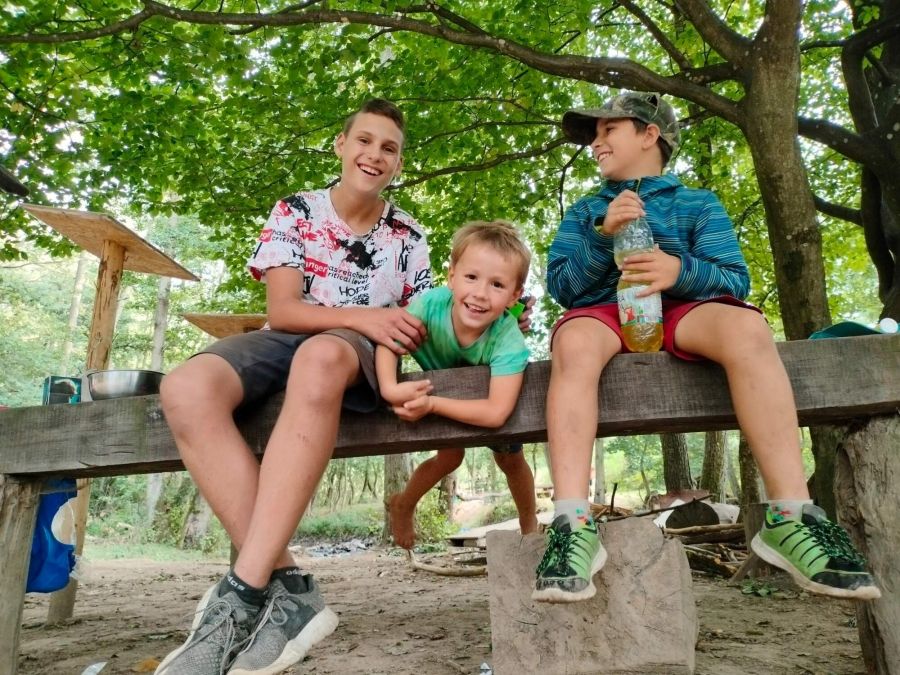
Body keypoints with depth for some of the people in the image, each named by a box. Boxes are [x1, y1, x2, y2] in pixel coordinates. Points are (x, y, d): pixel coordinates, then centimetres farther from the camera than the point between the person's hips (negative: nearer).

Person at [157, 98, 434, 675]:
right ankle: (287, 585, -33)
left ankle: (243, 593, -42)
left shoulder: (408, 237, 10)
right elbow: (282, 310, -5)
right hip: (287, 340, 2)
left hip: (363, 353, -1)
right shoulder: (293, 212, 6)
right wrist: (363, 316, -19)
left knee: (320, 356, -41)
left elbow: (418, 325, 12)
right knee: (186, 390, -31)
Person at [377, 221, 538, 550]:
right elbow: (387, 340, -27)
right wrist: (390, 388, -45)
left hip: (492, 389, 0)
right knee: (450, 456, 0)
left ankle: (530, 524, 34)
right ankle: (402, 505, 29)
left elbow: (496, 412, -50)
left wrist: (432, 404, -50)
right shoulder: (430, 304, -39)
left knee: (510, 458, 6)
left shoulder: (508, 340, -44)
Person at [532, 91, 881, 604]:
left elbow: (736, 281, 3)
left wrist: (682, 270, -18)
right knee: (573, 341, -37)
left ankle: (791, 517, -34)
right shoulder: (585, 212, 22)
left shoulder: (699, 204, 18)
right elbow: (561, 286, 7)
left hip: (682, 312, 0)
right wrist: (604, 235, -9)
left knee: (747, 327, -34)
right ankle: (573, 523, -46)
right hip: (604, 313, 1)